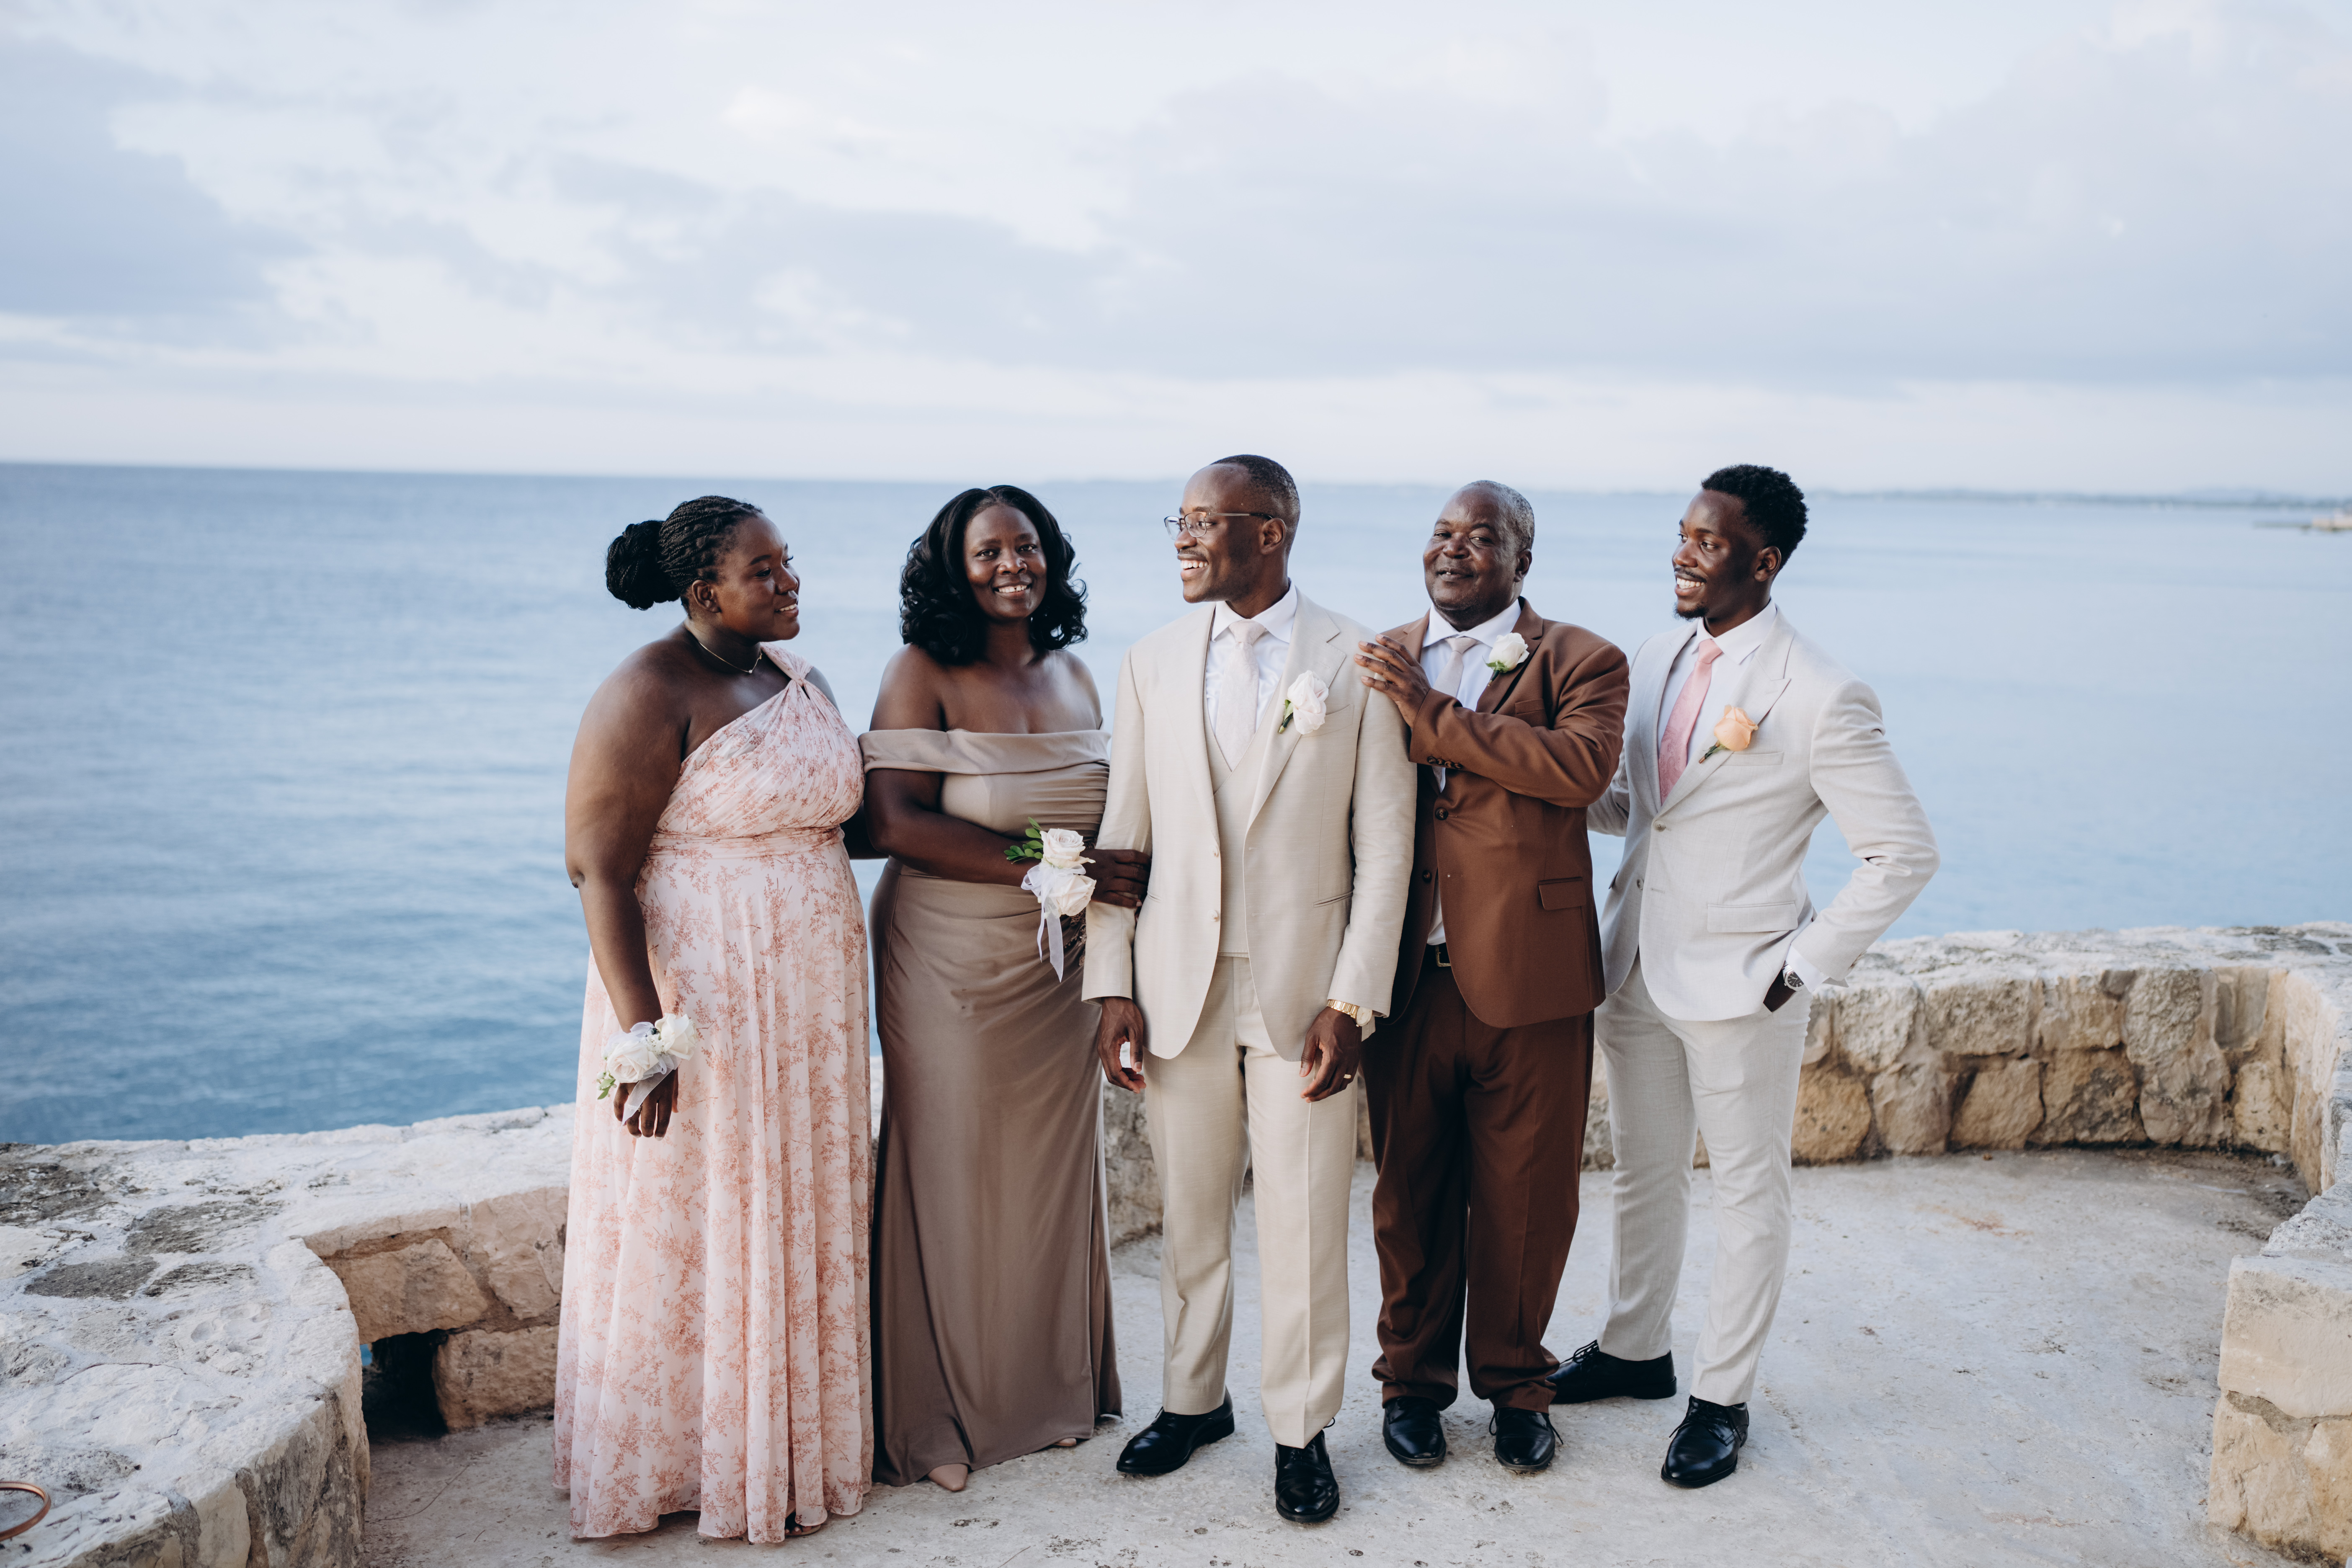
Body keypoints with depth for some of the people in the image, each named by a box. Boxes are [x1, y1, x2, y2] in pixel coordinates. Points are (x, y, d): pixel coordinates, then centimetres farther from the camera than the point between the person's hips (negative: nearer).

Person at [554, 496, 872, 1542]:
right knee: (698, 1231, 4)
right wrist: (642, 1029, -24)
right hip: (700, 1002, -8)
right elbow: (597, 868, -18)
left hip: (807, 1004, 8)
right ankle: (689, 1461, 22)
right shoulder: (651, 695, -15)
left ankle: (790, 1443, 31)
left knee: (795, 1222, 15)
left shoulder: (800, 677, 10)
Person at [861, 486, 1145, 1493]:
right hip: (952, 963, -5)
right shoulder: (923, 672, -8)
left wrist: (1117, 872, -3)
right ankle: (936, 1416, 19)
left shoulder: (1074, 675, 9)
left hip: (1060, 963, 5)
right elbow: (898, 822, -19)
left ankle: (1051, 1387, 28)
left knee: (1052, 1169, 12)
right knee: (954, 1175, 3)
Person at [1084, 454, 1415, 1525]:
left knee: (1305, 1227, 5)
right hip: (1178, 984, 3)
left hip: (1304, 986, -2)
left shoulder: (1358, 662, -4)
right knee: (1188, 1214, 14)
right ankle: (1193, 1398, 34)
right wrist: (1112, 987, 0)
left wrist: (1353, 999, -9)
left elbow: (1385, 843, -4)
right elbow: (1123, 832, 6)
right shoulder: (1154, 662, 5)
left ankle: (1300, 1430, 24)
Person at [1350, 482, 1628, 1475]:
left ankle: (1515, 1383, 31)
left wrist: (1428, 709, -19)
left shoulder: (1581, 662, 1)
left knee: (1524, 1198, 10)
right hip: (1408, 977, 2)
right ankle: (1413, 1380, 33)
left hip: (1530, 978, -2)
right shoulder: (1376, 663, 9)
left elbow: (1580, 767, -19)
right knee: (1410, 1191, 14)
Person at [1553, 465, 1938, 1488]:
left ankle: (1721, 1399, 25)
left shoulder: (1822, 698, -17)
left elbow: (1905, 854, -14)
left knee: (1749, 1194, 10)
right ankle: (1636, 1349, 39)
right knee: (1644, 1174, 20)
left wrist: (1804, 966, -15)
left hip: (1739, 985, -6)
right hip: (1636, 970, 6)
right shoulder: (1657, 661, 5)